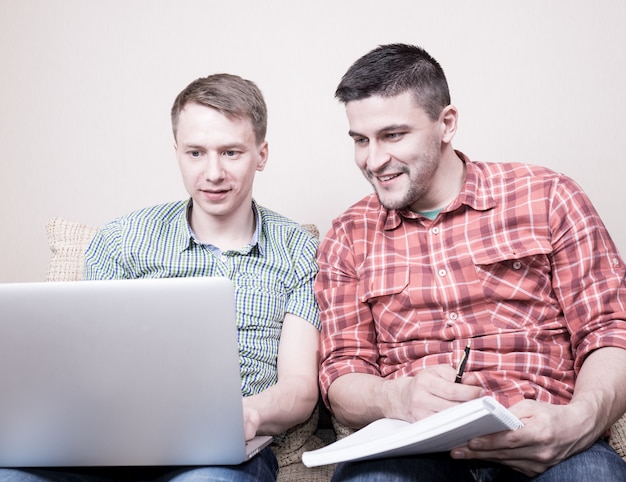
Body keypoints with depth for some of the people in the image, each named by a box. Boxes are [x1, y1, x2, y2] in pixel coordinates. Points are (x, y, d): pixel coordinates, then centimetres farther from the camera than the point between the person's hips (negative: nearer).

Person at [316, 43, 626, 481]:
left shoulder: (546, 198, 7)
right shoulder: (348, 238, 12)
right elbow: (341, 373, 7)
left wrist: (580, 420, -19)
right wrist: (398, 396, -17)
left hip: (540, 446, -1)